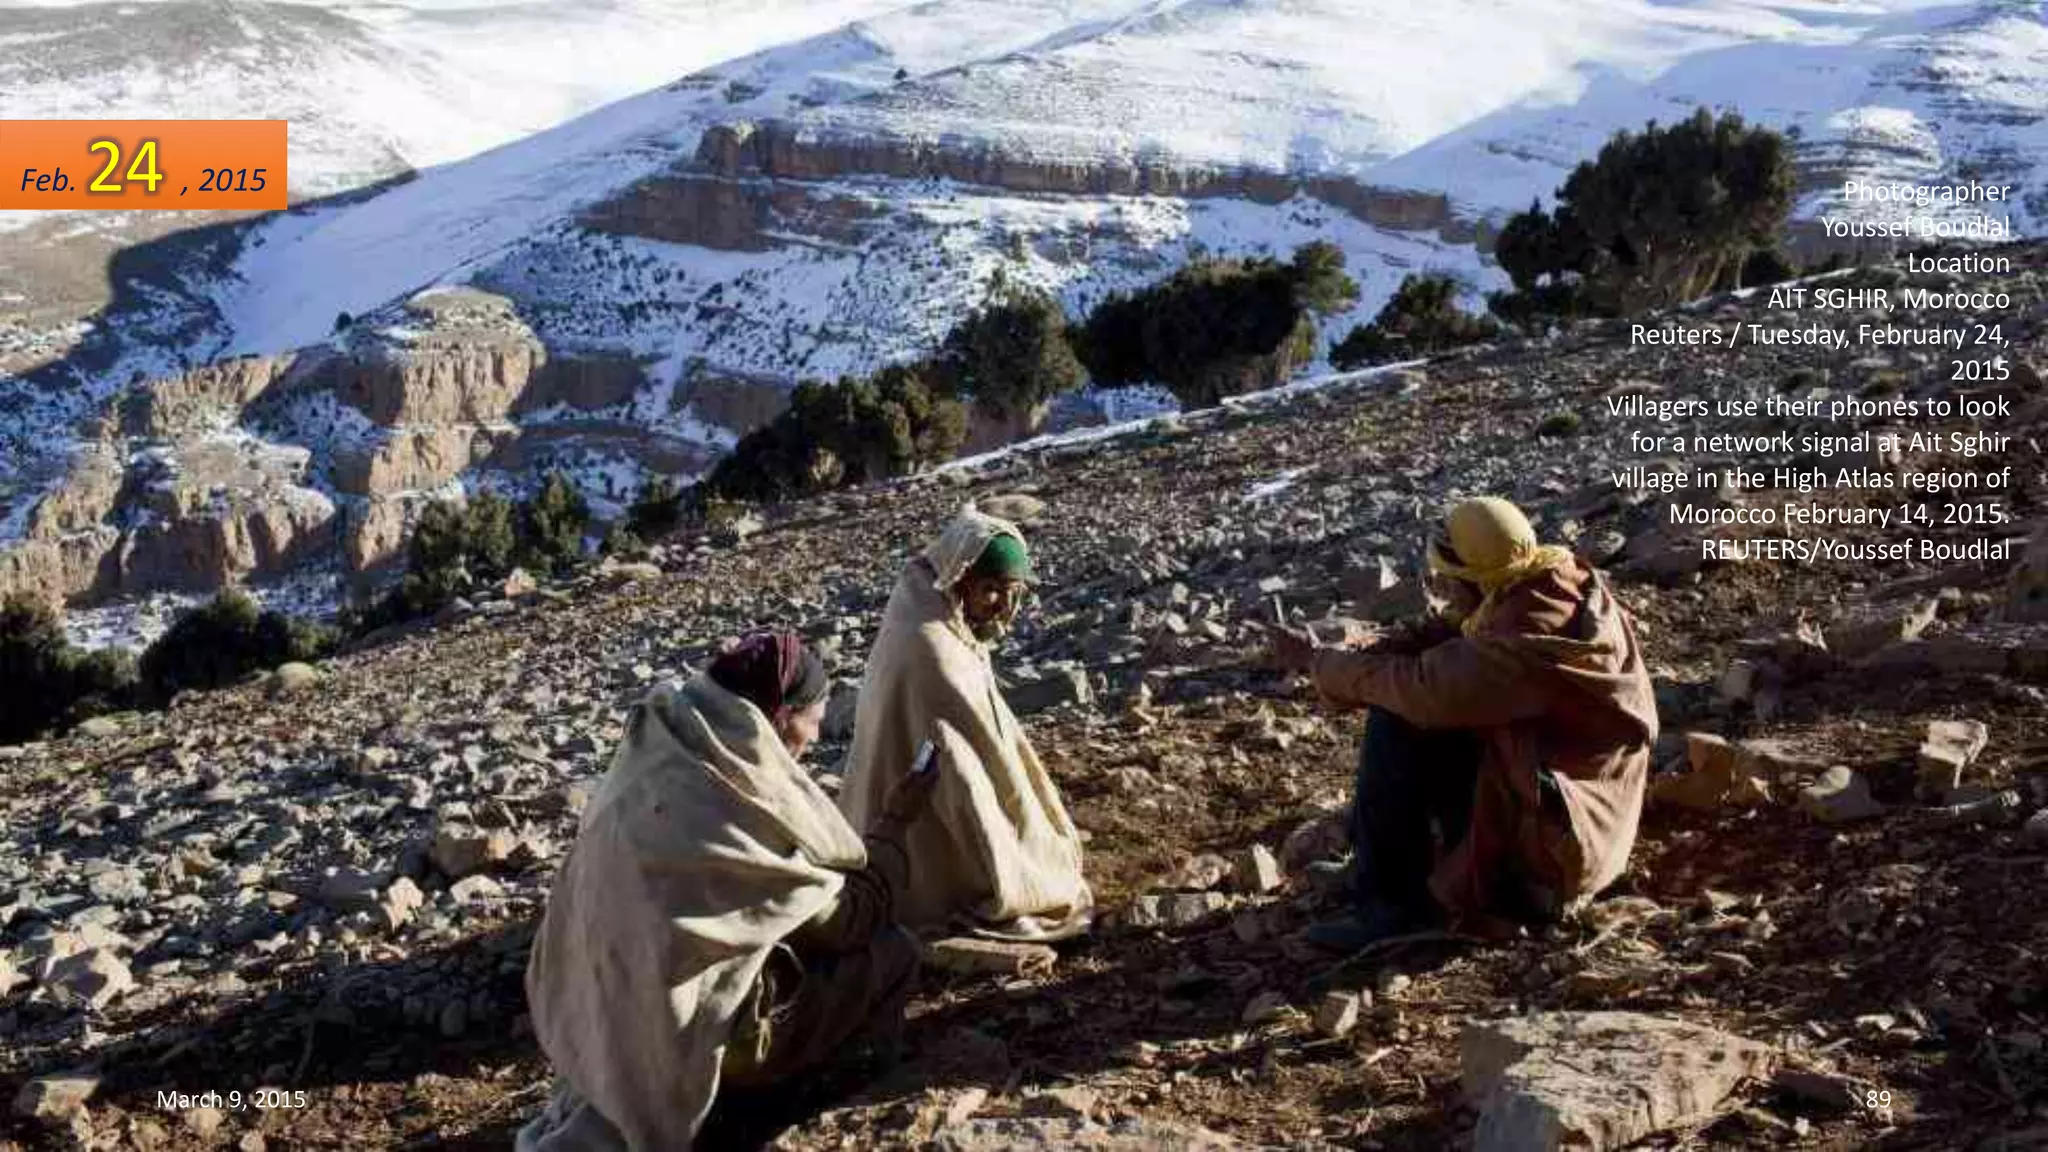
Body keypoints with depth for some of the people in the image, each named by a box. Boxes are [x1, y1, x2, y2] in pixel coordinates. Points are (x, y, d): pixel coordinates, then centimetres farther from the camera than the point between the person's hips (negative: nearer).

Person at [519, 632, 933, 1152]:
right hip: (683, 1026, -7)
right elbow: (849, 918, -6)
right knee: (892, 951, 2)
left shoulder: (659, 750, -1)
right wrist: (893, 827, 8)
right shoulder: (748, 798, -20)